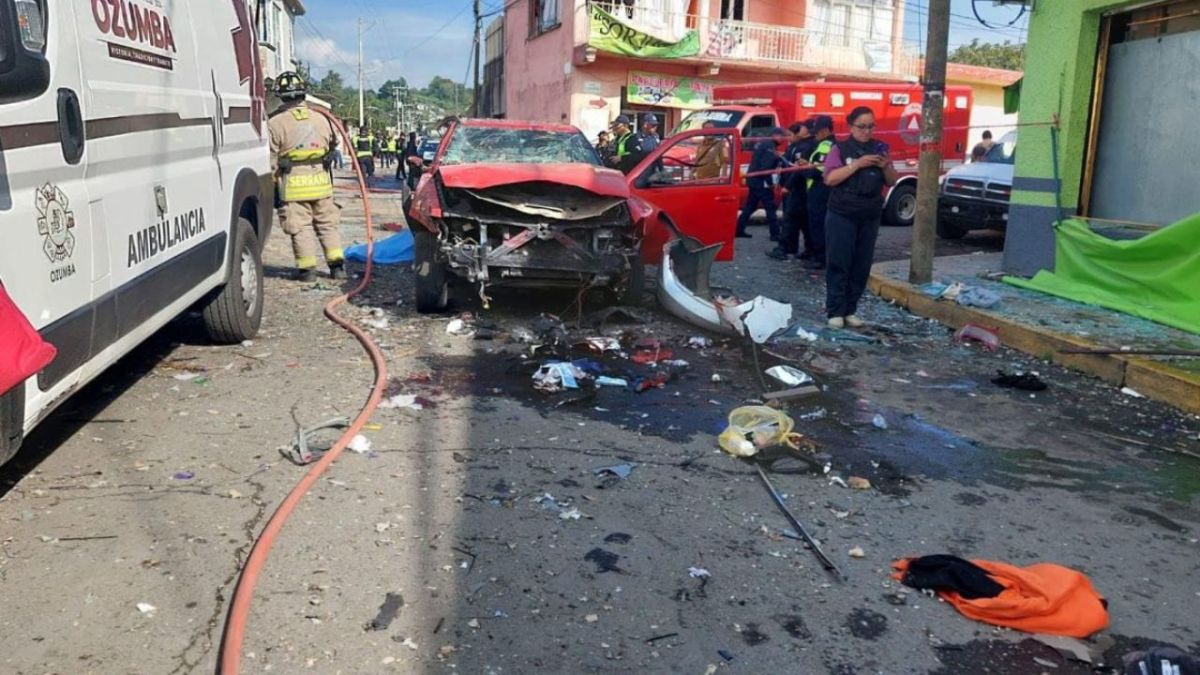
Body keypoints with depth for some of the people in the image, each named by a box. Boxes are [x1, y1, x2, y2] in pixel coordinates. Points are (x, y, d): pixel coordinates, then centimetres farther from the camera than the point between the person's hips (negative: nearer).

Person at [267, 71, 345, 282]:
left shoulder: (275, 124, -7)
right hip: (321, 181, 4)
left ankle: (307, 268, 5)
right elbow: (334, 144, 17)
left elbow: (271, 160, -4)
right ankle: (337, 264, 10)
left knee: (300, 227, 3)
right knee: (327, 224, 12)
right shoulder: (321, 119, 5)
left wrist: (271, 184, 5)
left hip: (293, 184, -3)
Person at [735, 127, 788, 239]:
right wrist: (770, 182, -18)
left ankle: (739, 230, 18)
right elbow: (766, 166, -24)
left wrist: (777, 157, 8)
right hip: (761, 182, -10)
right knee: (770, 207, -5)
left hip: (754, 180, 10)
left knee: (750, 206, 15)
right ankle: (775, 234, -3)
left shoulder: (763, 143, 15)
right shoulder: (770, 146, -16)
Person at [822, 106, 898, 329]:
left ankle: (850, 310, 12)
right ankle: (835, 311, 0)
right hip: (842, 216, -4)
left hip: (870, 217, 4)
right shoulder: (840, 148, -2)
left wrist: (886, 166, -9)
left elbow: (892, 182, 11)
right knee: (839, 263, -4)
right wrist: (858, 164, -21)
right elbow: (830, 179, -15)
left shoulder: (880, 148, 9)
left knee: (862, 265, 5)